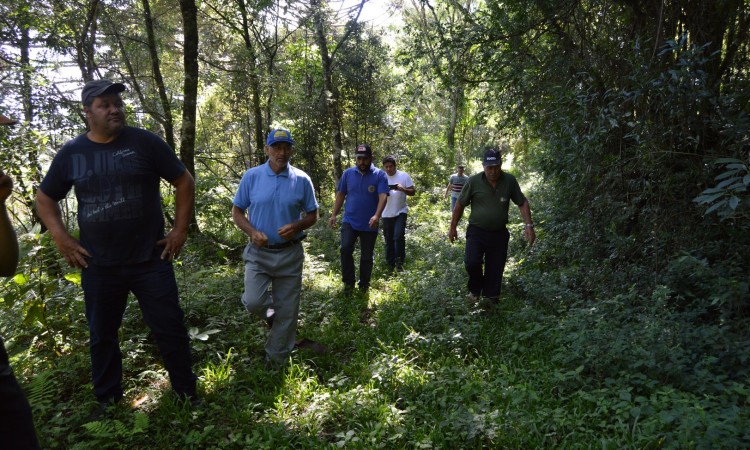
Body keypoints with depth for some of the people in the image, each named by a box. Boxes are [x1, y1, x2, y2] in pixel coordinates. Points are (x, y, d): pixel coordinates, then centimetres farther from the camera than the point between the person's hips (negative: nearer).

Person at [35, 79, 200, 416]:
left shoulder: (145, 143, -4)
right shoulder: (71, 153, 4)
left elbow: (184, 182, 0)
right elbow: (44, 198, 15)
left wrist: (180, 229, -5)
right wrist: (62, 240, 3)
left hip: (151, 260, -2)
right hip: (98, 266, 3)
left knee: (170, 329, 5)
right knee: (102, 335, 16)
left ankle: (186, 391, 23)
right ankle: (107, 399, 36)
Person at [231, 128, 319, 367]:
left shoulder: (302, 180, -3)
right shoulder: (252, 176, -3)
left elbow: (312, 215, 4)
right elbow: (237, 211, 3)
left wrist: (296, 226, -17)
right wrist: (252, 232, -16)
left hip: (290, 254, 0)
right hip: (259, 252, 0)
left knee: (287, 311, 7)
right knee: (253, 302, -15)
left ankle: (276, 360, 27)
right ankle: (269, 310, 24)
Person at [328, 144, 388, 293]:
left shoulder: (380, 175, -5)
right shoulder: (348, 173, 4)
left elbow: (383, 197, -17)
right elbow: (340, 195, 9)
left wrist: (377, 216, -32)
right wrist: (334, 215, 2)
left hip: (369, 224, -1)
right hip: (349, 221, 1)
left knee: (367, 256, 9)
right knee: (345, 249, -16)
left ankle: (364, 285, 28)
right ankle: (348, 282, 2)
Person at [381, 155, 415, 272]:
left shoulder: (404, 176, -3)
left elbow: (412, 192, -3)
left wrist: (402, 189, -22)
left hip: (401, 212, -2)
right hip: (386, 214, 3)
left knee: (399, 236, -18)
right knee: (388, 240, 9)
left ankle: (399, 261, -4)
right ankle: (390, 264, 20)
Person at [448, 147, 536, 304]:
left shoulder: (509, 181, -3)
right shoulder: (474, 181, -8)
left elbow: (522, 203, 6)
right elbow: (460, 205, 2)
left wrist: (528, 225, -4)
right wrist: (453, 228, 5)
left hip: (499, 234, 2)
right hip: (476, 232, -2)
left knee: (495, 270, 5)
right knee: (472, 262, -17)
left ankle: (491, 300, 22)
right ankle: (475, 290, 12)